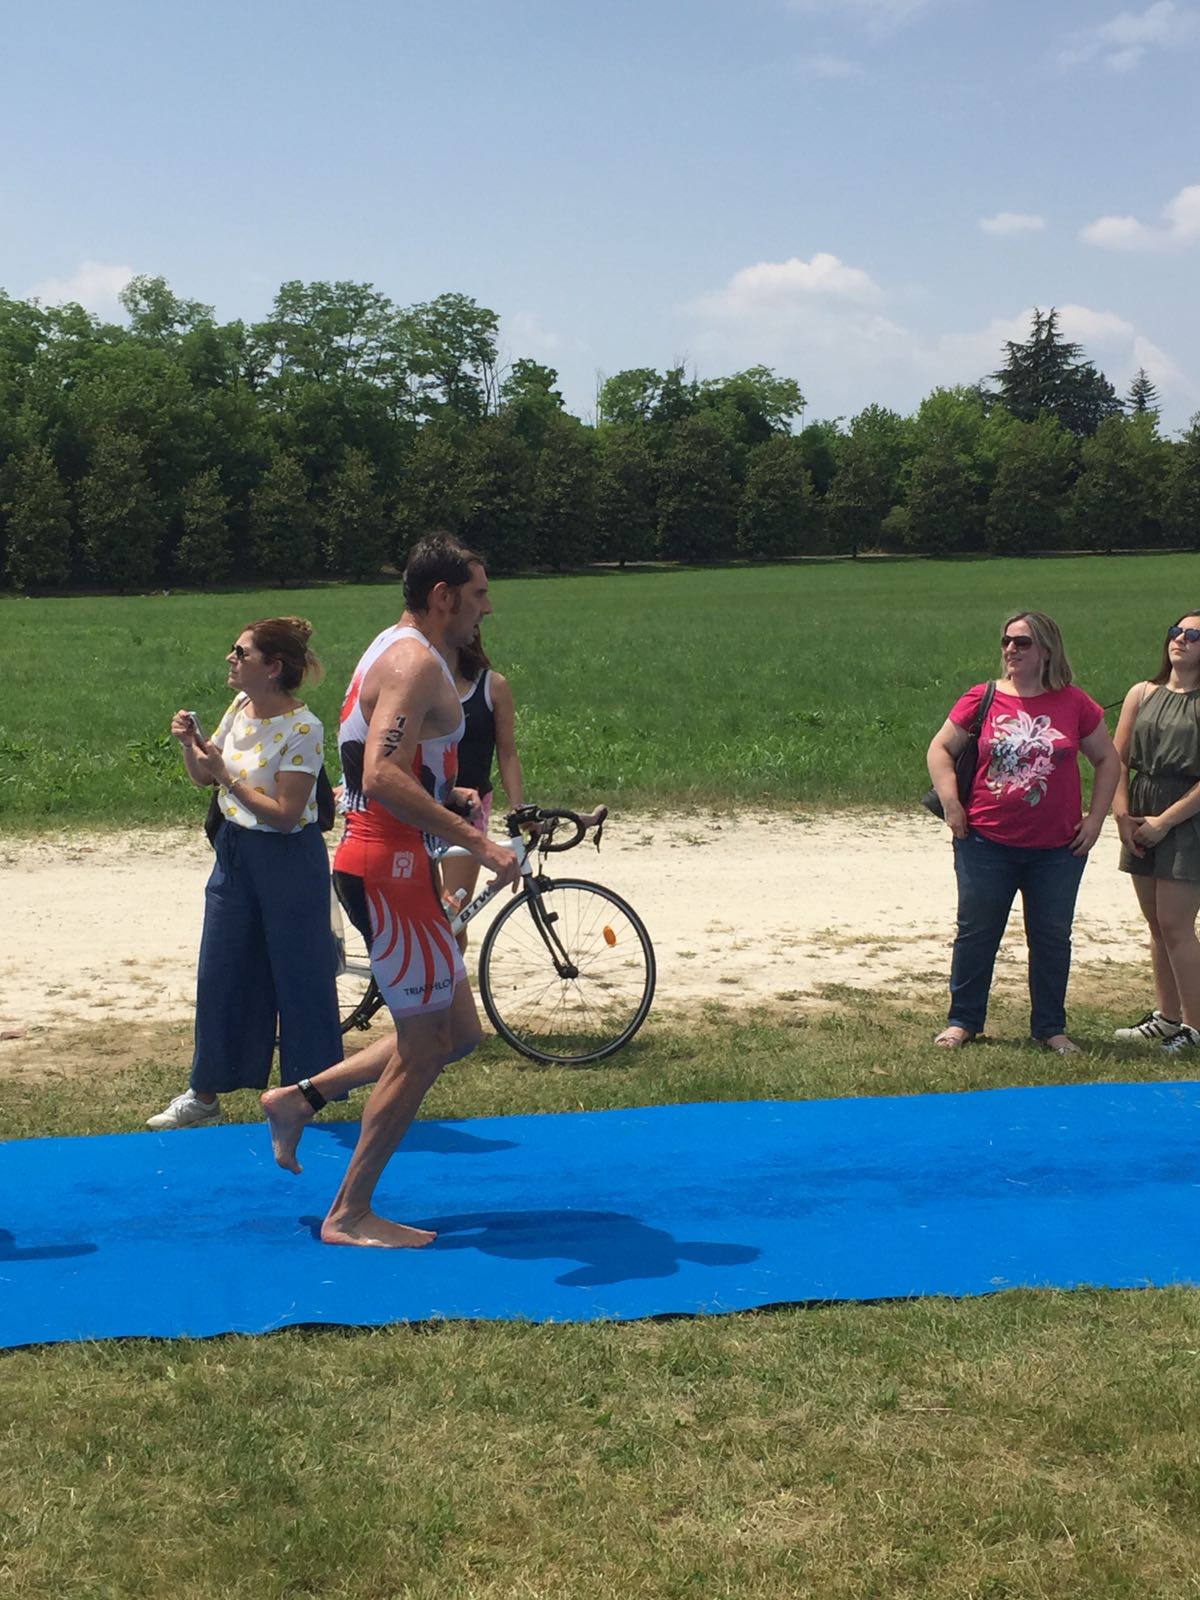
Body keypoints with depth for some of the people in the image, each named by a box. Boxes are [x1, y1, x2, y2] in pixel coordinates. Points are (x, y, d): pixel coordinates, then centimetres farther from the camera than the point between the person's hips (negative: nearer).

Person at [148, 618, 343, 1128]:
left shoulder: (301, 729, -20)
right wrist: (190, 744, -6)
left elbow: (285, 814, -22)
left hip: (287, 860, -8)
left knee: (298, 977, 3)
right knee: (219, 975, 12)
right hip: (235, 853, 8)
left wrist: (228, 777, -24)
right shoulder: (240, 706, 3)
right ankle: (204, 1095, 23)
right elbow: (203, 778, 12)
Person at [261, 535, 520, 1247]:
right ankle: (350, 1215, 9)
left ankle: (300, 1099, 20)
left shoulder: (398, 652, 18)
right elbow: (382, 778, -28)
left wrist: (450, 796, 19)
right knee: (426, 1045, -2)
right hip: (393, 867, -10)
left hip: (385, 863, 10)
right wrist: (478, 842, -28)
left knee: (458, 1032, 15)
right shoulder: (418, 663, -15)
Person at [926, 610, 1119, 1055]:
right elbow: (940, 748, 4)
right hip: (986, 844, 0)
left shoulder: (1074, 704, 0)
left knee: (1052, 937, 9)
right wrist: (951, 803, -7)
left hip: (1057, 849, 1)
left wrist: (1095, 818, 2)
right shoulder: (983, 698, -1)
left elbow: (1108, 760, 9)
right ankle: (962, 1021, 20)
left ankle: (1051, 1027, 22)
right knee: (976, 933, 8)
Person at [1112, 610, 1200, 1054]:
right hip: (1141, 820, 5)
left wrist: (1164, 821, -13)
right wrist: (1122, 815, -3)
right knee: (1157, 925, 12)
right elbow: (1118, 760, 7)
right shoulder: (1142, 694, 8)